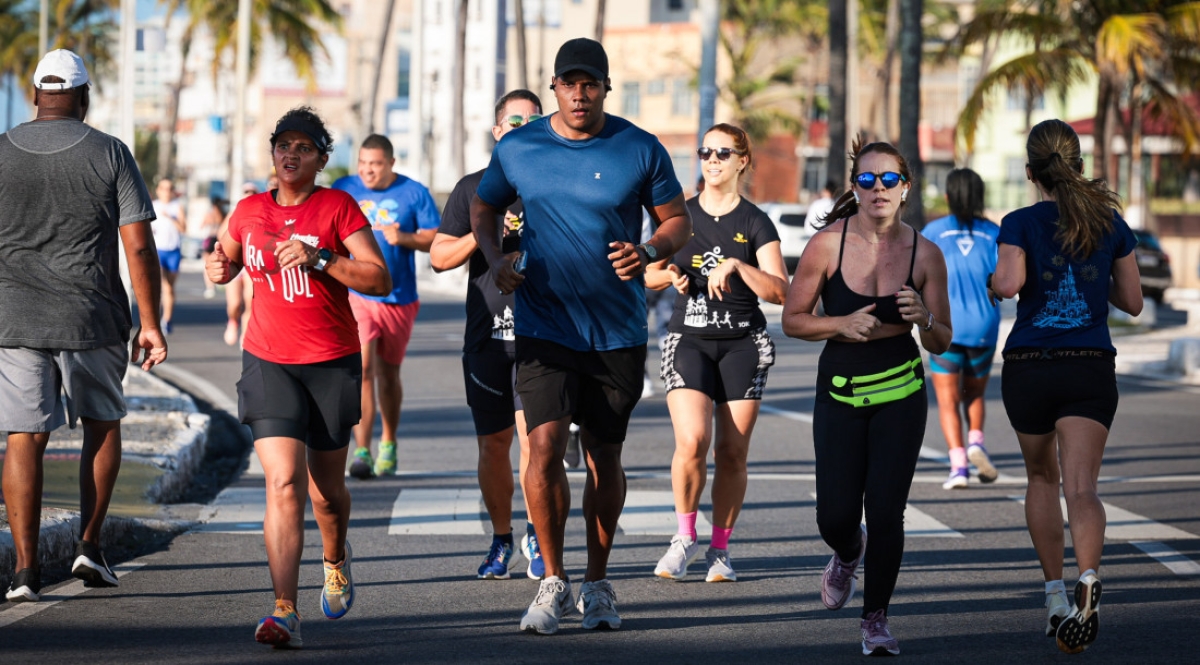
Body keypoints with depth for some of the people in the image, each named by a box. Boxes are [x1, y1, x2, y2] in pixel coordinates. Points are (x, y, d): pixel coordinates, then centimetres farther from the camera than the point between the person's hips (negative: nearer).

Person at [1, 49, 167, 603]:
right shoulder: (110, 154, -3)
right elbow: (139, 246, -6)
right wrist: (149, 323, -1)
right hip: (93, 318, -1)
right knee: (102, 423, 19)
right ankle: (89, 545, 12)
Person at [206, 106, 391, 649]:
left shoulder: (338, 208, -2)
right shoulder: (249, 212, 7)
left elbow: (380, 280, -9)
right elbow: (226, 261, 26)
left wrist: (319, 259, -20)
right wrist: (219, 267, 1)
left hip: (333, 364, -1)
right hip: (269, 363, 1)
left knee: (326, 489, 11)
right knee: (283, 482, -16)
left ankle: (335, 557, 46)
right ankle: (285, 613, -20)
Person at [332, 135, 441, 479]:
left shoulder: (414, 193, 0)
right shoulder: (342, 190, 2)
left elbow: (436, 239, 0)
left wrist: (404, 238, -17)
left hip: (398, 298, 1)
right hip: (355, 296, -1)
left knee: (389, 374, 14)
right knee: (361, 368, -16)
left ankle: (388, 445, 32)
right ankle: (361, 451, -20)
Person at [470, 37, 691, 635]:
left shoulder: (640, 150, -2)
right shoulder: (517, 149, 1)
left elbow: (678, 220, 5)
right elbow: (483, 207, 17)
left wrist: (649, 252, -16)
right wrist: (494, 258, -2)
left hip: (618, 333, 0)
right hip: (544, 328, 0)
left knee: (604, 457, 9)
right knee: (545, 444, -16)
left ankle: (597, 583, 25)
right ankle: (553, 581, -2)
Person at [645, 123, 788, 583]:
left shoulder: (755, 223, 1)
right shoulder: (680, 215, 8)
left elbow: (780, 291, -9)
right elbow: (649, 275, 17)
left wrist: (737, 266, -22)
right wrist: (671, 274, -4)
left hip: (743, 345, -1)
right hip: (688, 340, 1)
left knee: (732, 451, -2)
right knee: (692, 442, -18)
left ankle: (719, 549, 12)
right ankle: (685, 537, 1)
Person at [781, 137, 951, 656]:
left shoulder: (925, 253, -6)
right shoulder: (827, 245, -10)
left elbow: (941, 343, 1)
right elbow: (793, 320, -1)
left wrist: (923, 319, -20)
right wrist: (843, 325, -18)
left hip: (901, 394, 0)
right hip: (838, 394, 0)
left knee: (885, 512, -7)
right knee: (834, 516, -1)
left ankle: (875, 619, 12)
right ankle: (848, 554, 38)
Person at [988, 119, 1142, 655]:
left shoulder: (1021, 223, -5)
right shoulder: (1111, 223, 5)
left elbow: (1010, 282, -22)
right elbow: (1132, 302, 10)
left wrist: (991, 281, 0)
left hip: (1028, 368, 0)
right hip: (1091, 369, 1)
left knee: (1042, 478, 20)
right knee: (1081, 484, -11)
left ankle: (1055, 596, 23)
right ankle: (1087, 577, -38)